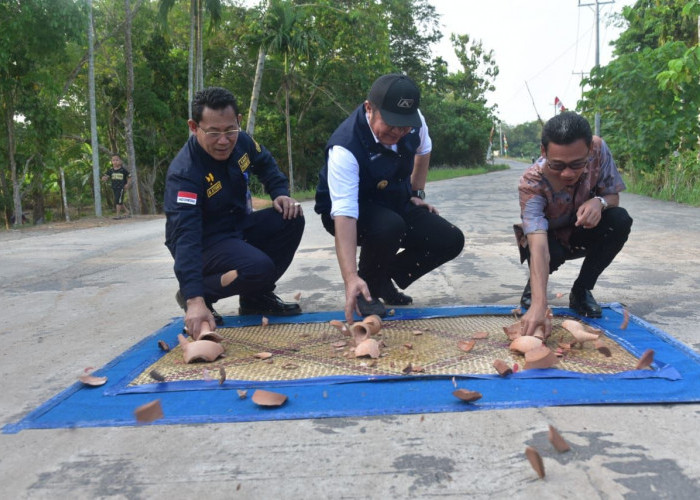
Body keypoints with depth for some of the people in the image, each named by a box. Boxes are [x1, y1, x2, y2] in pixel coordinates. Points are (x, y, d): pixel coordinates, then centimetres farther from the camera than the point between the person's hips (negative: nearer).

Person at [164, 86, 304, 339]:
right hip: (204, 242, -7)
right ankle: (189, 296, -5)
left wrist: (281, 194, -7)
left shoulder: (241, 141, -9)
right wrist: (195, 300, -49)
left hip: (239, 226, 8)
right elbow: (185, 236, -40)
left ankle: (256, 297, 4)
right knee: (258, 268, -31)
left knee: (291, 220, -12)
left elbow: (266, 164, 14)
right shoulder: (184, 173, -30)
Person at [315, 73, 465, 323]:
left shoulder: (415, 121, -16)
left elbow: (423, 151, 11)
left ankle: (384, 280, 9)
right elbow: (344, 214, -45)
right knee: (390, 226, -39)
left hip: (396, 203, 6)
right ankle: (368, 287, -9)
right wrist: (351, 278, -53)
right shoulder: (345, 148, -35)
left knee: (451, 240, -10)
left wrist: (417, 193, 8)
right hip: (356, 211, -6)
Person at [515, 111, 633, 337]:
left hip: (580, 233, 3)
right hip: (547, 237, -3)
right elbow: (539, 246, -47)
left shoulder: (598, 150, -27)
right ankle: (533, 287, 1)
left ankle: (581, 290, -7)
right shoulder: (531, 183, -37)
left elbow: (614, 197, -12)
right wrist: (539, 304, -60)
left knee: (620, 220, -27)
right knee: (552, 251, -37)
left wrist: (599, 202, -38)